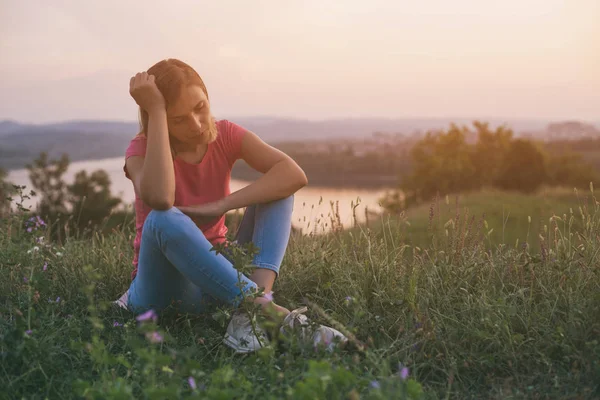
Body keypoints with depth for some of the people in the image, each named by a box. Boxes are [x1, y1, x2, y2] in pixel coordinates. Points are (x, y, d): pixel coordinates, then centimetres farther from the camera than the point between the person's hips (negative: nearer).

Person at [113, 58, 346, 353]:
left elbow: (294, 175, -19)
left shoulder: (225, 135, -2)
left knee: (277, 186, -13)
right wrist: (155, 111, -29)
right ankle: (260, 305, -35)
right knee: (164, 220, -35)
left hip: (216, 271, 3)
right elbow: (158, 198, -36)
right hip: (166, 279, -3)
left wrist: (220, 206, -26)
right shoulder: (142, 149, -9)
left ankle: (254, 301, -33)